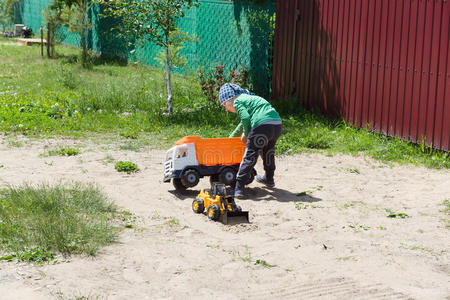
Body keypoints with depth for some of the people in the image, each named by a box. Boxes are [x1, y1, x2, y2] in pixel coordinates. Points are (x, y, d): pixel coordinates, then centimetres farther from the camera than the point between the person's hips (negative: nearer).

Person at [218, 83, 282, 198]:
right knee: (268, 152, 30)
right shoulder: (248, 98, 33)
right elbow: (244, 122, 45)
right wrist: (232, 136, 53)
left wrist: (245, 134, 5)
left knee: (250, 156, -5)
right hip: (277, 123, 9)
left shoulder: (237, 102, 6)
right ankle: (268, 179, 48)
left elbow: (246, 119, -12)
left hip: (262, 125, -8)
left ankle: (239, 187, -8)